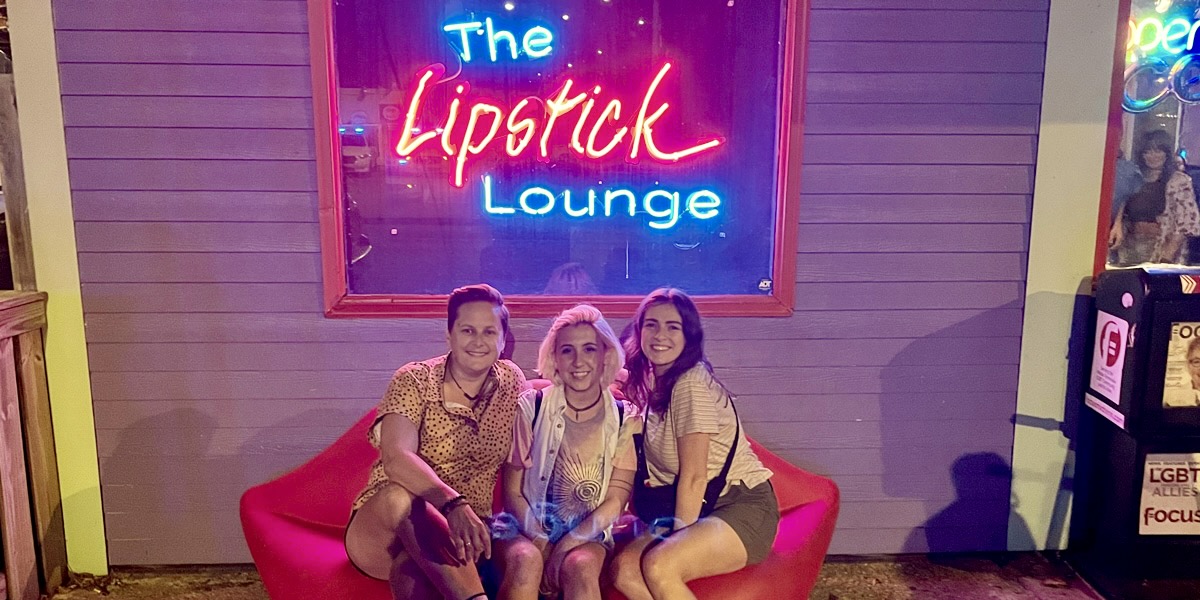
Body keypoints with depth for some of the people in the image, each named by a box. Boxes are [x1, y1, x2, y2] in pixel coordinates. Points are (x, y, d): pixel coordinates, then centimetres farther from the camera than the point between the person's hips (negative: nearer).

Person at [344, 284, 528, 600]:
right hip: (385, 526, 0)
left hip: (465, 533, 0)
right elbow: (397, 458, -26)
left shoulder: (512, 382, 4)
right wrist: (452, 503, -44)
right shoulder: (415, 380, -9)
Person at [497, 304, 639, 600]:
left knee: (579, 567, -33)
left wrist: (569, 542, -14)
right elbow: (512, 491, 1)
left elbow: (616, 500, -1)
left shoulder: (624, 419, 2)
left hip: (588, 536, 0)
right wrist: (541, 542, -13)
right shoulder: (532, 408, 0)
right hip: (527, 529, 0)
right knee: (527, 561, -32)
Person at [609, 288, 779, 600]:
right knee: (624, 568, -15)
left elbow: (694, 476, -17)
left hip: (742, 507, -7)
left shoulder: (691, 384, -16)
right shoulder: (654, 382, 11)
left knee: (659, 565, -30)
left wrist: (678, 536, -12)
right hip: (701, 511, 8)